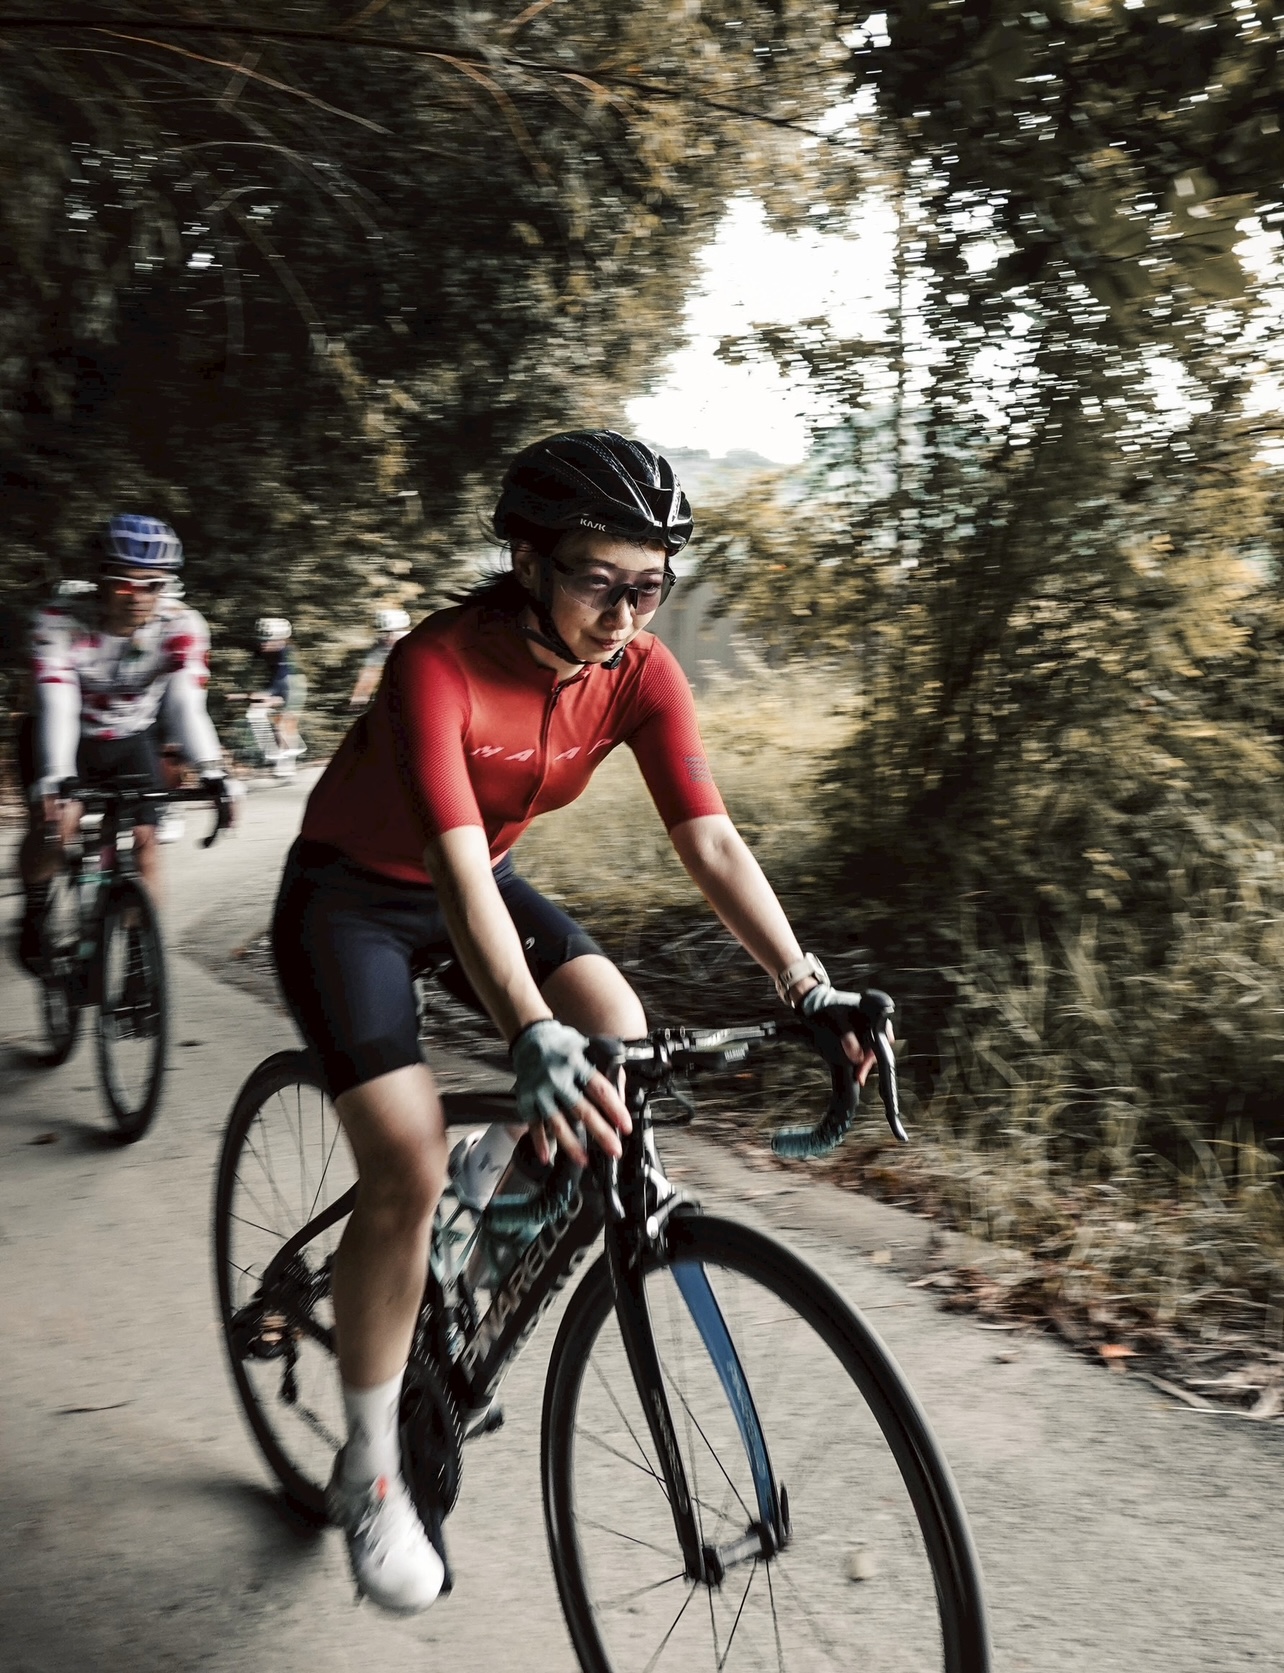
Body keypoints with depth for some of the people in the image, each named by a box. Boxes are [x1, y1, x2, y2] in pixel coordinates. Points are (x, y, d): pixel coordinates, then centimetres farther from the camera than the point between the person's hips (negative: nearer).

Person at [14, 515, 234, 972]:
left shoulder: (181, 626, -24)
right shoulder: (59, 620, -29)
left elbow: (186, 704, -33)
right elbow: (57, 705, -39)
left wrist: (212, 775, -48)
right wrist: (56, 781, -54)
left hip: (129, 739, 2)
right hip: (66, 738, -2)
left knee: (143, 838, -13)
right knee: (56, 822, -24)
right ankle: (35, 913, 4)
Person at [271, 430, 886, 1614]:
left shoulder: (640, 675, -16)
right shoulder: (441, 666, -32)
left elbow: (713, 844, -20)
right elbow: (457, 871, -43)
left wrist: (810, 990, -31)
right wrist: (530, 1036, -56)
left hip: (480, 882, 6)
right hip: (350, 896, -5)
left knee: (619, 1039, -18)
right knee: (410, 1168, -18)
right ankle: (369, 1472, 3)